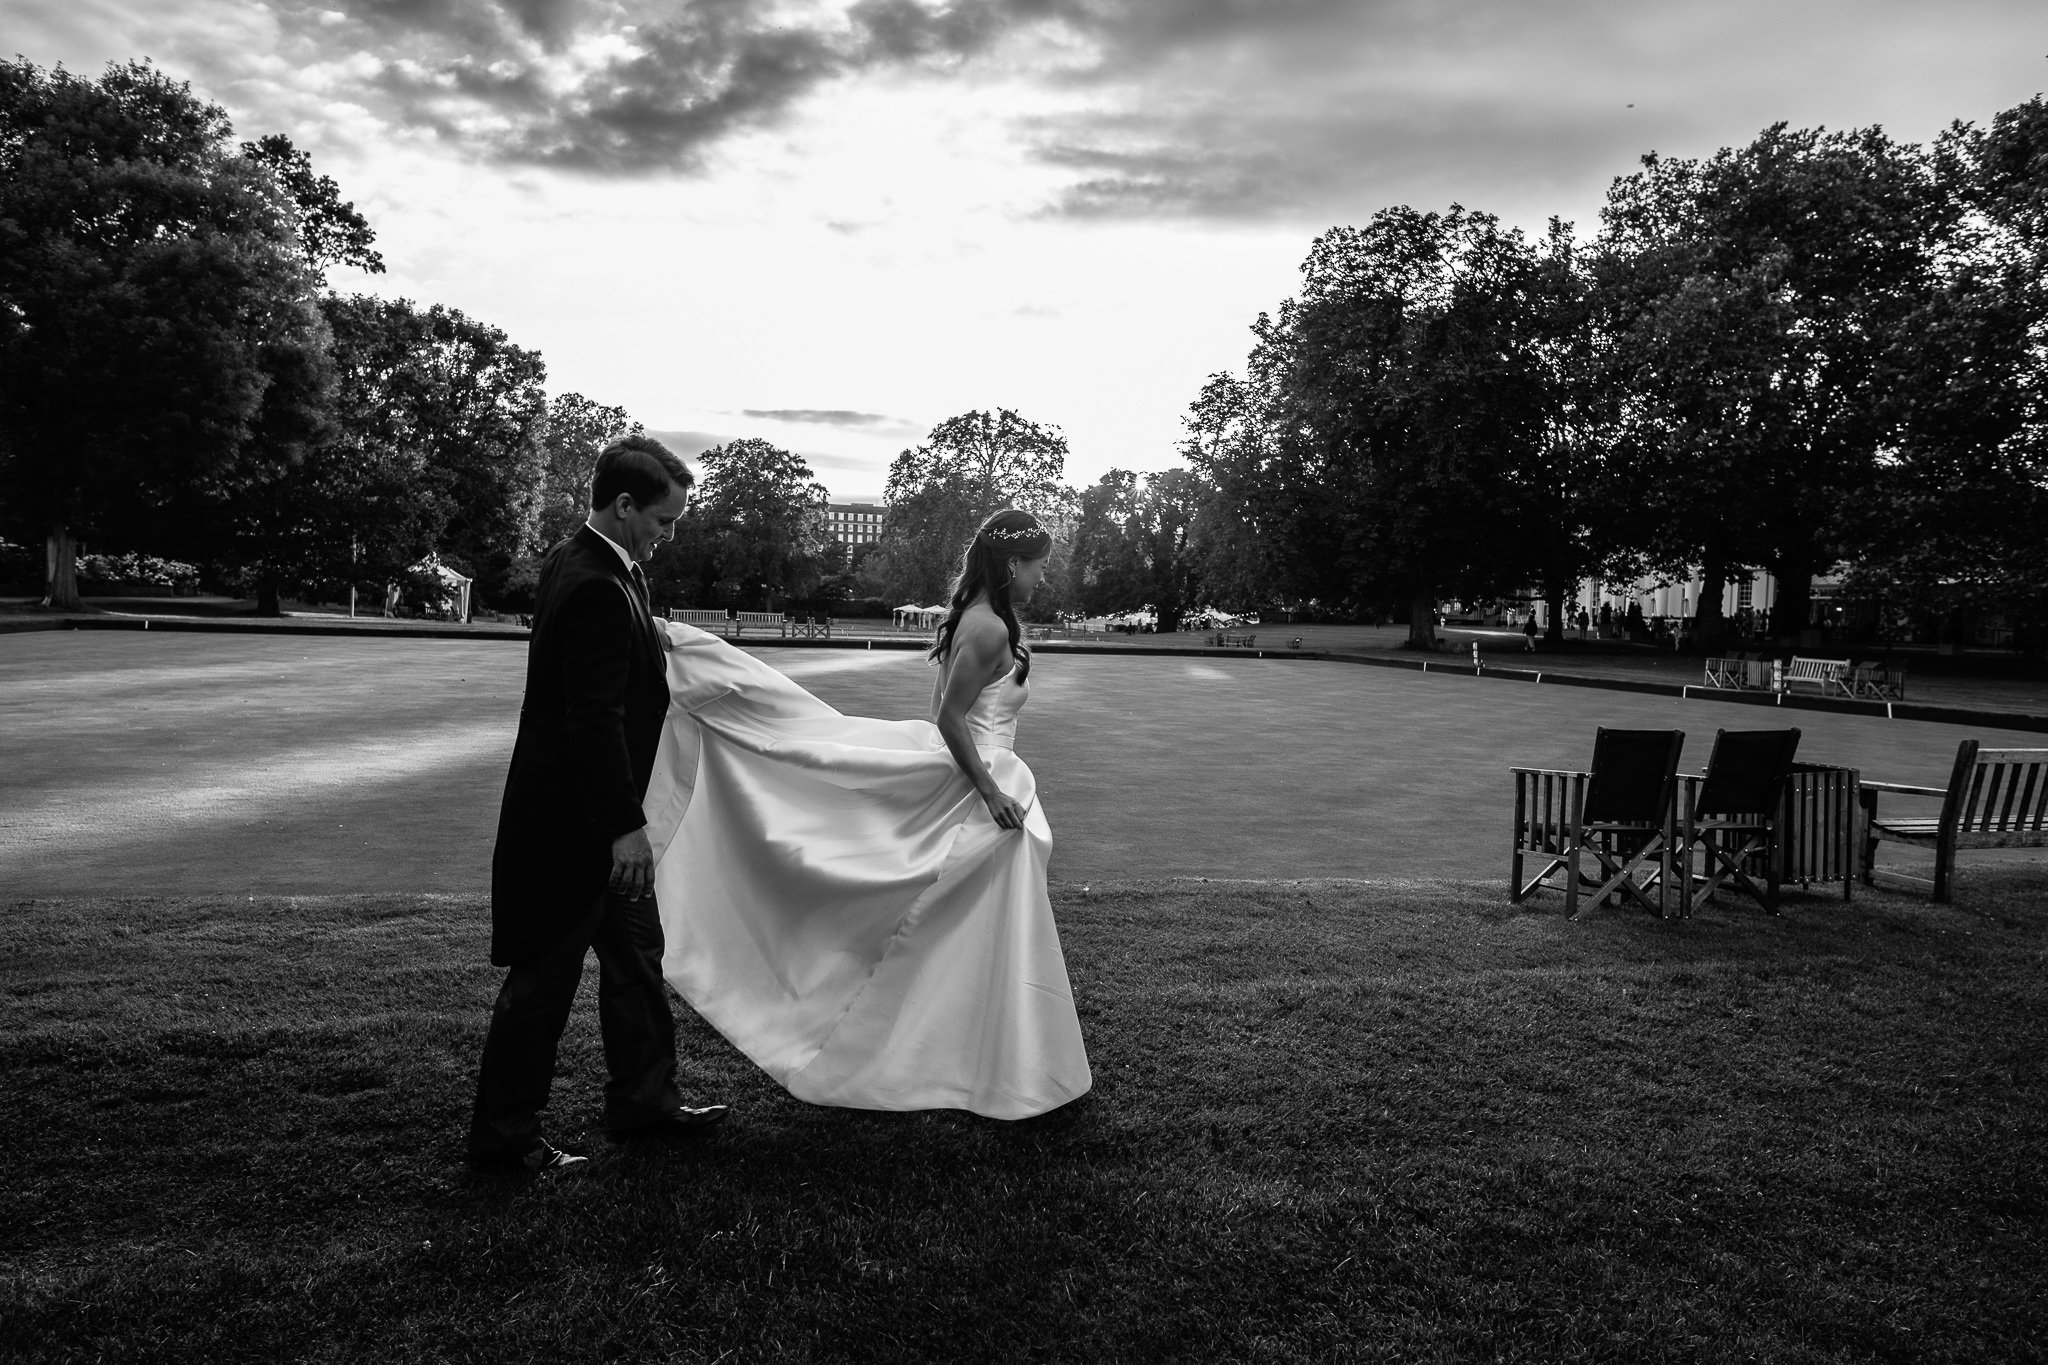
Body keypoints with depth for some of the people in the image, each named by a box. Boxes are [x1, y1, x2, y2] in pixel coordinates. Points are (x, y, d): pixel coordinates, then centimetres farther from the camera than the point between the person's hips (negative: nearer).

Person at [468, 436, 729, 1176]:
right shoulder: (597, 589, -24)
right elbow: (594, 720, -26)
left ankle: (644, 1099, 33)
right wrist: (625, 826, -24)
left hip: (593, 815, 10)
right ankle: (503, 1135, 20)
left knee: (636, 955, 19)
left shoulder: (579, 562, 7)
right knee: (546, 975, 4)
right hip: (572, 820, -10)